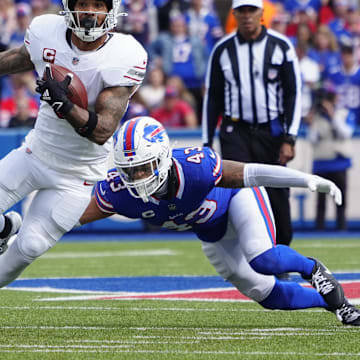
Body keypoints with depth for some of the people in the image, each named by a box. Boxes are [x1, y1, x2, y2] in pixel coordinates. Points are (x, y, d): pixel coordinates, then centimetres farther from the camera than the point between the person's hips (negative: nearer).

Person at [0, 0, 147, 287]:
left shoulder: (124, 59, -26)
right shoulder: (48, 32, -14)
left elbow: (102, 131, -29)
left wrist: (64, 105, -43)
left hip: (77, 175, -3)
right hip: (36, 153, 3)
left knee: (31, 245, -1)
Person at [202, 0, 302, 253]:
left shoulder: (281, 47, 0)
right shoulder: (222, 50, 4)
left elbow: (294, 94, -1)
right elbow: (212, 98, 10)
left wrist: (289, 140, -10)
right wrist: (207, 143, 7)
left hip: (272, 132, 0)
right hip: (236, 133, 0)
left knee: (277, 195, 3)